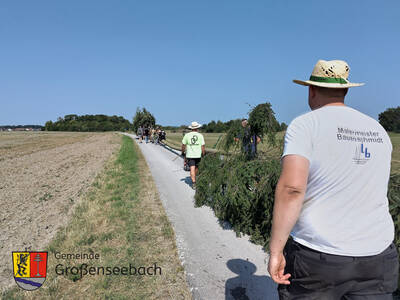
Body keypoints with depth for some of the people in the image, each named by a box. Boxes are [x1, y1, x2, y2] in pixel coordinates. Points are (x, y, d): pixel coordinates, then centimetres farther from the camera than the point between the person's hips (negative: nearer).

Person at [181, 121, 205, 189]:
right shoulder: (200, 135, -2)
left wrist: (183, 152, 16)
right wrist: (203, 154, 5)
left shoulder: (187, 135, -2)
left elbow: (183, 145, 1)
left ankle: (193, 183, -11)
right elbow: (203, 146, -5)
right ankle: (194, 179, 36)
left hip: (190, 155, -1)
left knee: (192, 169, -4)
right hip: (198, 155, 1)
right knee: (196, 167, 21)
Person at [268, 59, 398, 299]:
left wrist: (275, 250, -18)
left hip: (317, 257, -5)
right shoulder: (379, 131, 8)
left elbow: (291, 187, -24)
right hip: (377, 257, 6)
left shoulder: (305, 124, -12)